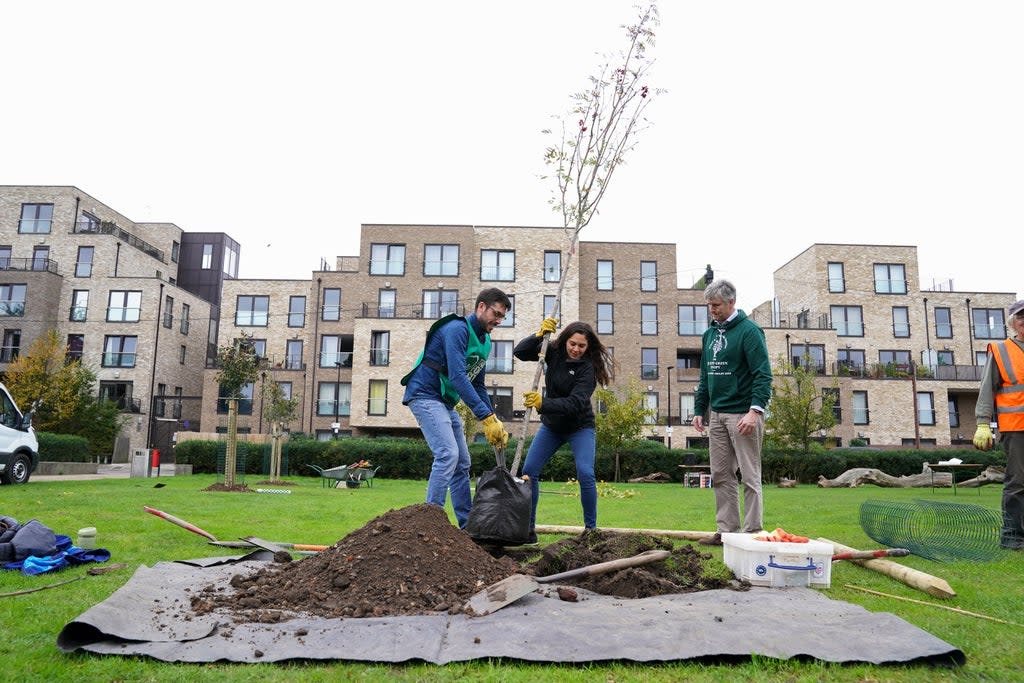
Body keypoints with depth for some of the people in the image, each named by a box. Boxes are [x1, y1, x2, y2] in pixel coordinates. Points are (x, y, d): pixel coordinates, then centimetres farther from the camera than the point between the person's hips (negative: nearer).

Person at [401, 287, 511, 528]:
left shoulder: (485, 342, 11)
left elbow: (478, 385, 14)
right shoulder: (457, 329, -18)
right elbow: (457, 377, -29)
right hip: (425, 395, -10)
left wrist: (495, 422, 2)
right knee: (448, 454, -21)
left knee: (462, 463, 9)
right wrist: (486, 417, -31)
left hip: (446, 402, 10)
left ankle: (468, 526, 16)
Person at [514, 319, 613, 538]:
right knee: (529, 471, -4)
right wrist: (539, 335, -25)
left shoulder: (588, 368, -22)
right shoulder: (554, 352, -7)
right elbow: (519, 352, -10)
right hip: (551, 425, 5)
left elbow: (575, 403, -32)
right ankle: (528, 529, 6)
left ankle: (591, 528, -4)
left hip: (580, 427, -4)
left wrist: (543, 403, -44)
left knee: (585, 474, -21)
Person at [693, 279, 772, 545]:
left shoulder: (749, 330, -8)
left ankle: (753, 533, 9)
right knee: (721, 475, 10)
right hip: (717, 414, 8)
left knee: (750, 477, 0)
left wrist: (755, 410, -25)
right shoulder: (709, 333, 14)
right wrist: (699, 409, 15)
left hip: (743, 414, -7)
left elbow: (763, 374, -15)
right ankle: (727, 530, 18)